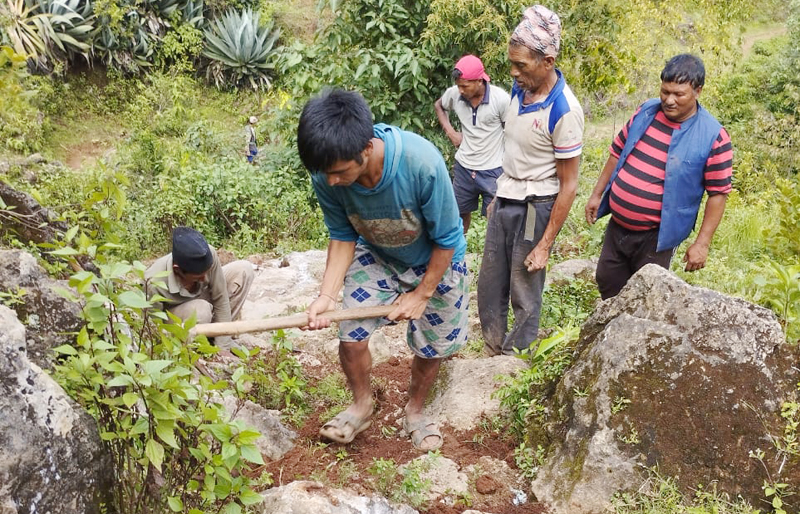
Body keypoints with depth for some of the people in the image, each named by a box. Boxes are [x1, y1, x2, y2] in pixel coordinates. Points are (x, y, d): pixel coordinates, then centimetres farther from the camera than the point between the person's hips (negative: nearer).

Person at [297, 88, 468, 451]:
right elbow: (343, 236, -12)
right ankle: (362, 405, 26)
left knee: (432, 347, 10)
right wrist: (326, 295, -24)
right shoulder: (327, 176, -29)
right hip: (375, 256, 2)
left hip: (434, 262, -2)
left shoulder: (422, 164, -40)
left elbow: (446, 239, -24)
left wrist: (422, 294, -15)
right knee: (350, 336, -5)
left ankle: (414, 410, 39)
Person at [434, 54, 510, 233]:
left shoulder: (501, 98, -20)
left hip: (492, 170, -4)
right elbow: (438, 106, 14)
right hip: (463, 167, 4)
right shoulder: (454, 93, -9)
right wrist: (450, 131, 2)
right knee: (460, 213, 20)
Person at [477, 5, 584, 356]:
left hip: (533, 208, -7)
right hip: (503, 201, 7)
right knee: (489, 285, 17)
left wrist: (544, 245, -16)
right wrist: (497, 196, 18)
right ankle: (491, 350, 36)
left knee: (524, 293, 7)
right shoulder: (519, 89, -1)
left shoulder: (564, 110, -21)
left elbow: (568, 185, -17)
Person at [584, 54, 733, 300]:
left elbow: (718, 193, -12)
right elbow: (618, 153, 11)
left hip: (655, 236, -5)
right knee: (607, 284, 19)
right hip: (617, 225, 5)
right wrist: (597, 194, 13)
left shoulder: (713, 137, -16)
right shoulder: (646, 111, -1)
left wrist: (702, 243, -14)